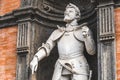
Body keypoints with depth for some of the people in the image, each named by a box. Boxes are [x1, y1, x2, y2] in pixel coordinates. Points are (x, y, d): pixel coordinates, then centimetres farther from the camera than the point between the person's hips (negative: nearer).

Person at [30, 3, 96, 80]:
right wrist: (35, 59, -9)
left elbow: (91, 51, 1)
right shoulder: (57, 32, 23)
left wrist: (87, 36, -18)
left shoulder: (84, 30, 12)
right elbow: (46, 47, 10)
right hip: (62, 70, 4)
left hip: (78, 68, -3)